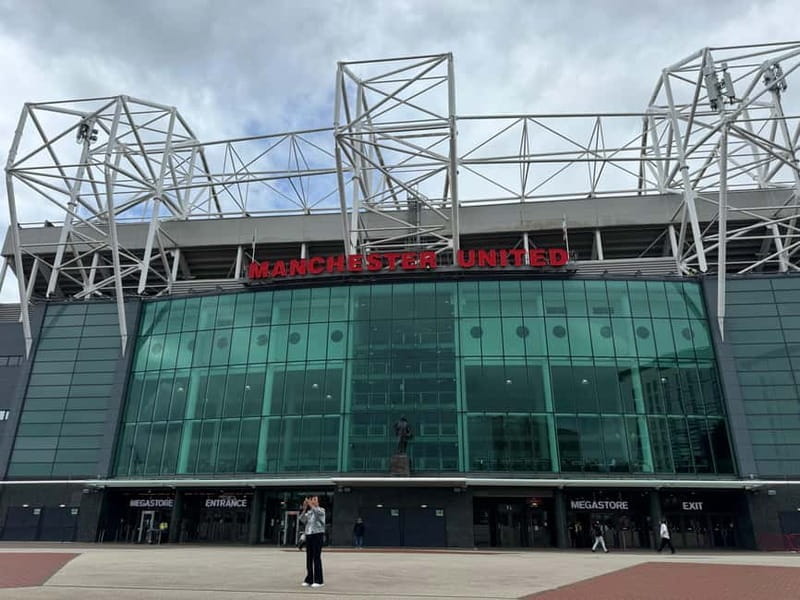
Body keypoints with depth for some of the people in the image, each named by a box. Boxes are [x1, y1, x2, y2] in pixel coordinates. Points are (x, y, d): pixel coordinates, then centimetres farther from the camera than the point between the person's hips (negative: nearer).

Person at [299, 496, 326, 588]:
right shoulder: (308, 512, 15)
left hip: (318, 534, -5)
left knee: (317, 557, -8)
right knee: (309, 558, 5)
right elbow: (302, 520, -2)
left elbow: (318, 512, -22)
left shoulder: (321, 510, 2)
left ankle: (318, 581, -4)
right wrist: (304, 508, -12)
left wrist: (310, 504, -29)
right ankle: (309, 580, 11)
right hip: (308, 534, 5)